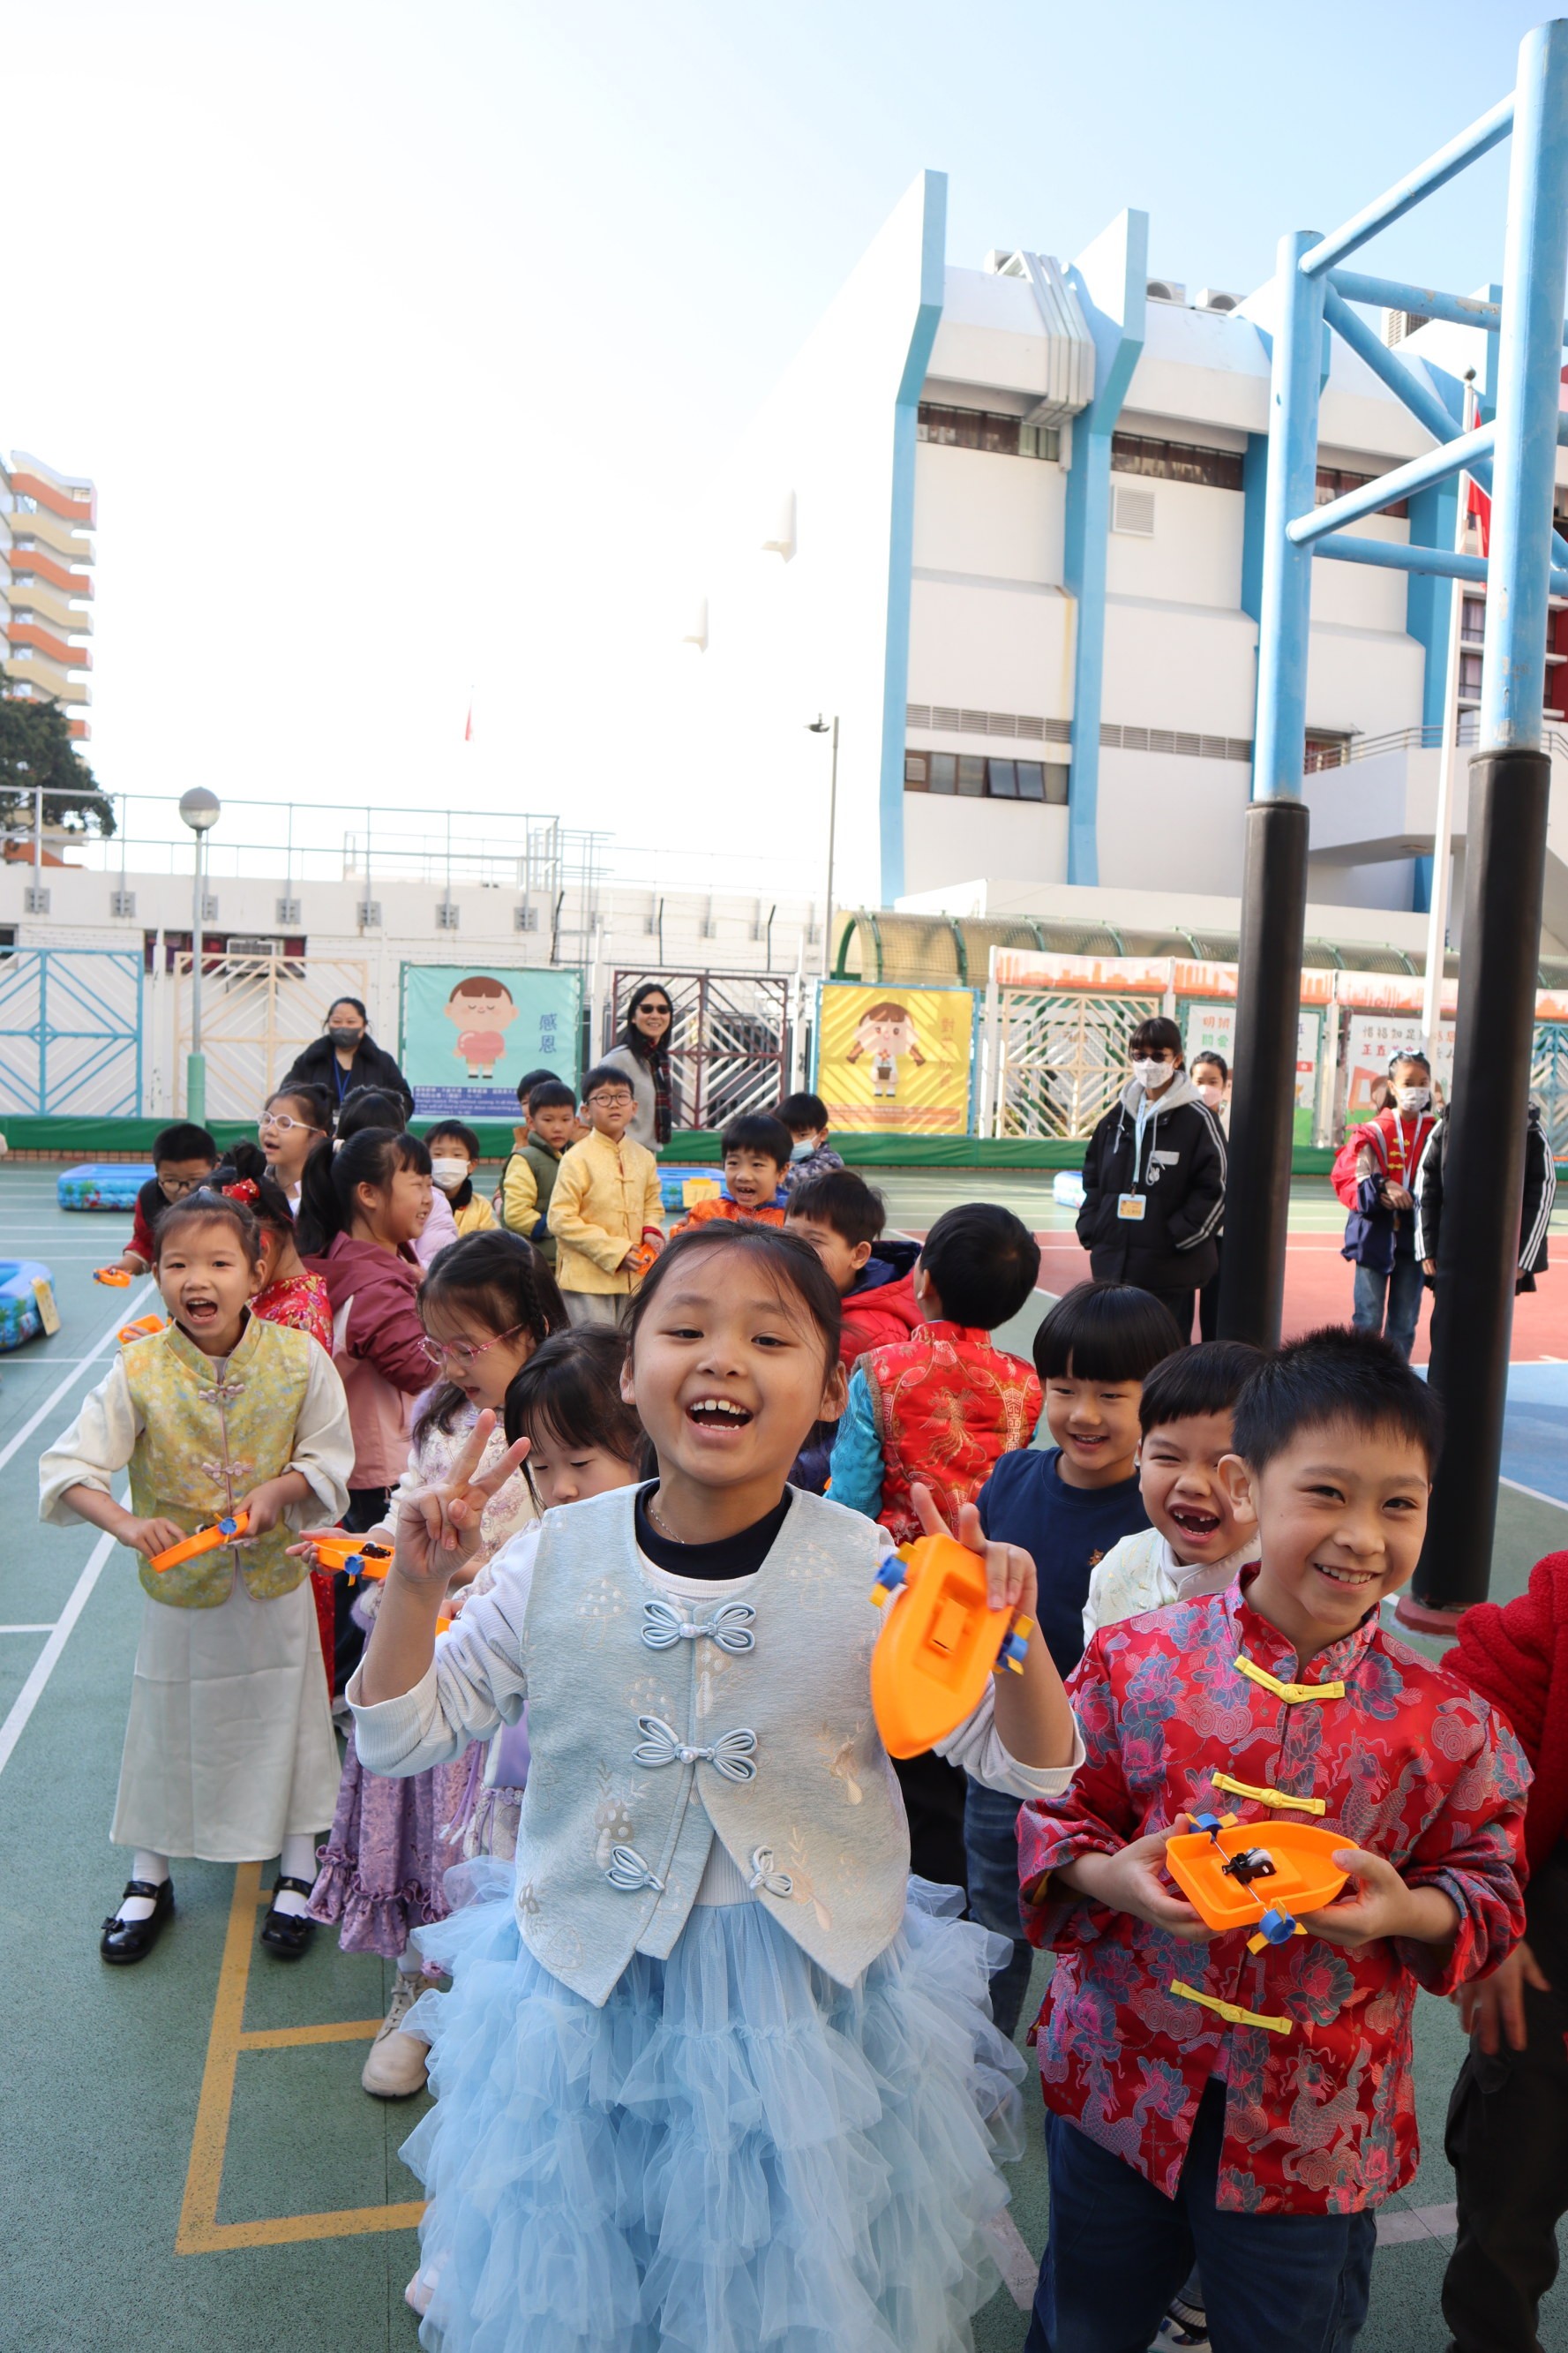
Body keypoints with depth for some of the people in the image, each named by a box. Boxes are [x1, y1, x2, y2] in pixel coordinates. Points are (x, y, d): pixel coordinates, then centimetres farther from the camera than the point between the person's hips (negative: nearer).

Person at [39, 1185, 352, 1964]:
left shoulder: (299, 1359, -15)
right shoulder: (138, 1371, -16)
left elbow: (330, 1459, -5)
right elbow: (69, 1468, -16)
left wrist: (279, 1490, -24)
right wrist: (127, 1524, -33)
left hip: (274, 1583, 0)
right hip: (178, 1586, 0)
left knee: (284, 1720, 14)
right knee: (168, 1725, 17)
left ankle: (296, 1873, 36)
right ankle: (149, 1880, 40)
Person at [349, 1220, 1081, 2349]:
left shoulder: (872, 1574, -15)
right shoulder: (562, 1558, -10)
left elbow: (1034, 1767, -9)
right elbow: (402, 1737, -1)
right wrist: (416, 1586, -17)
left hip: (814, 2001, -1)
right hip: (591, 1990, 2)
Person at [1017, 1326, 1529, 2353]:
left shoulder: (1449, 1722, -13)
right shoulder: (1136, 1660, -13)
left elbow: (1491, 1886, -2)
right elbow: (1055, 1816, -3)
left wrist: (1408, 1910, -22)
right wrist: (1111, 1876, -23)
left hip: (1316, 2132, 0)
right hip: (1120, 2087, 1)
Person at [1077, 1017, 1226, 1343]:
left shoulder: (1197, 1118, -5)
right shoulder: (1118, 1116, 11)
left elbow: (1214, 1191, -7)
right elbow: (1093, 1178, 17)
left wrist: (1178, 1237, -13)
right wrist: (1091, 1229, 5)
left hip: (1169, 1270, -5)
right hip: (1112, 1264, 5)